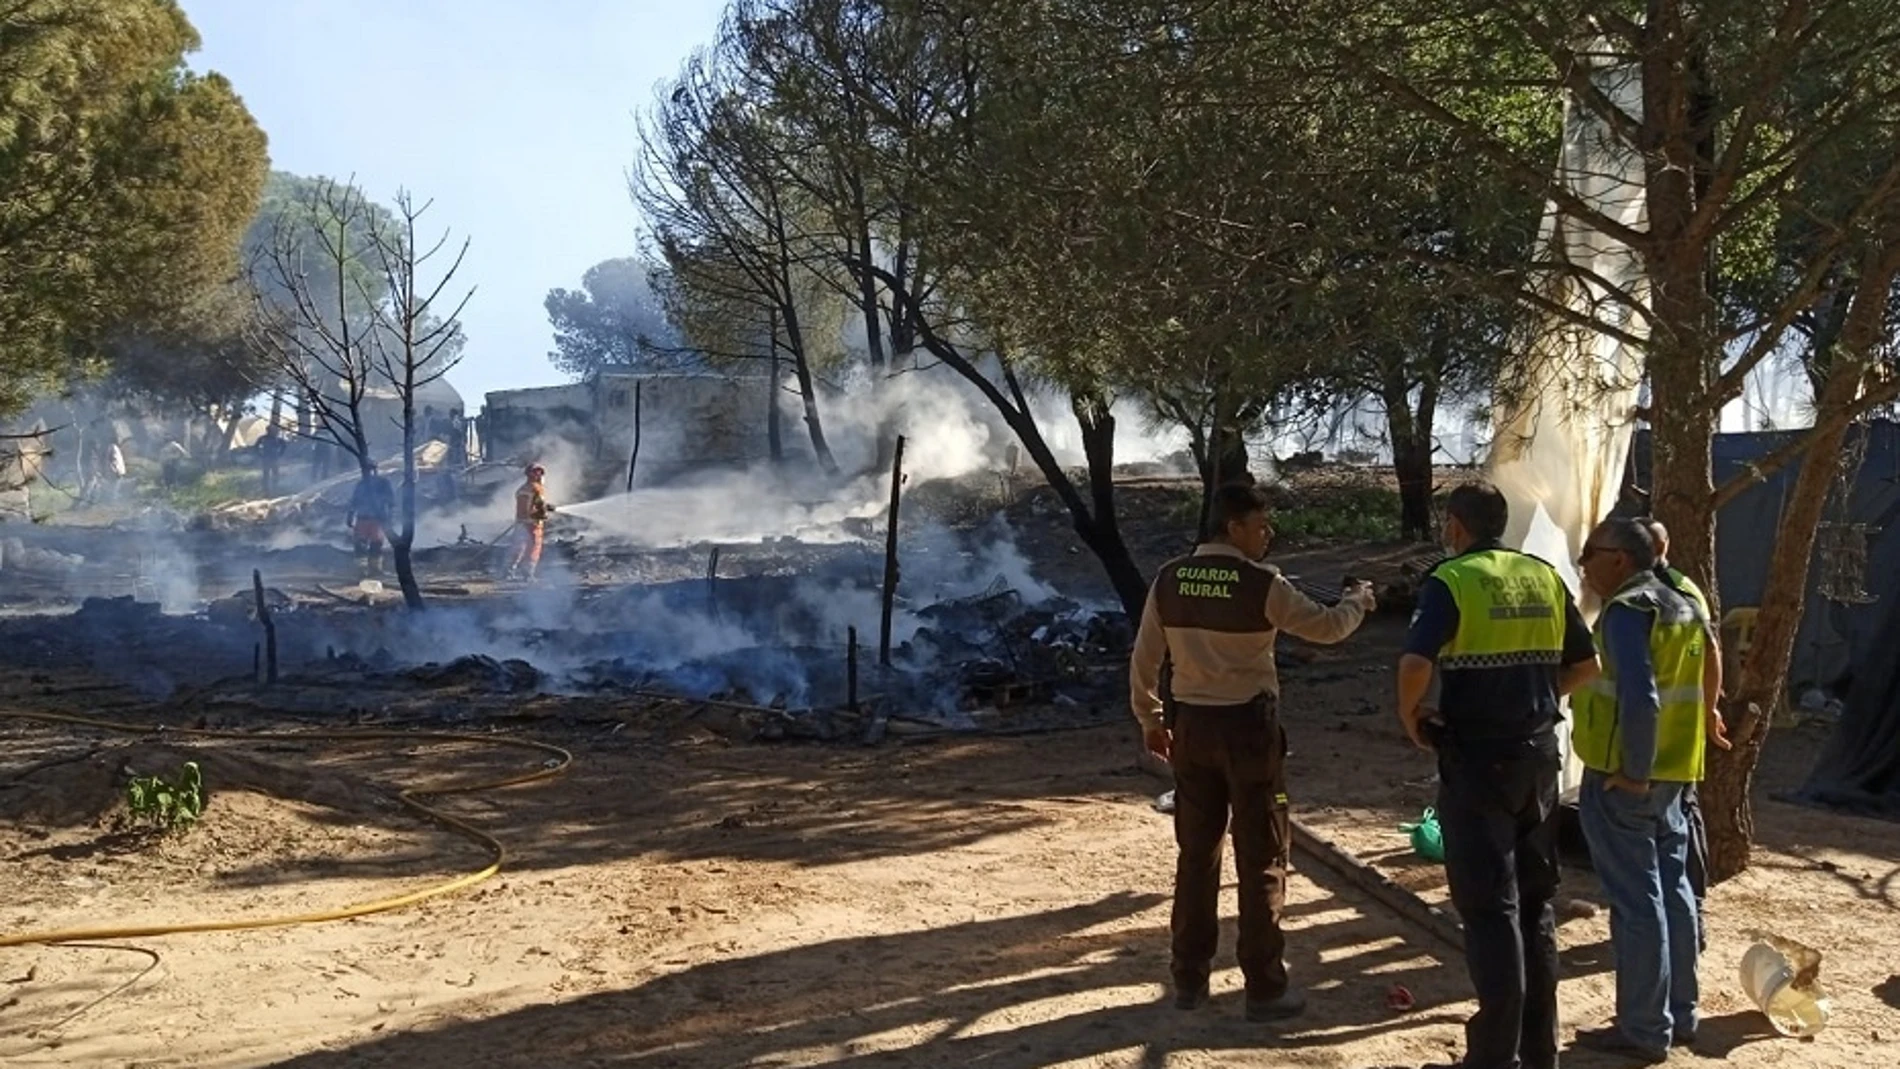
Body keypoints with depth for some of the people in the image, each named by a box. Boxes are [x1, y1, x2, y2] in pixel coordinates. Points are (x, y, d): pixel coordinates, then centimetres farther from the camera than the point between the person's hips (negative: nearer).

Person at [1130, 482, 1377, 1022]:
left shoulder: (1169, 579, 0)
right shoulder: (1261, 584, -14)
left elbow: (1144, 658, 5)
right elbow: (1326, 627, -6)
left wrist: (1150, 720, 17)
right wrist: (1358, 600, 15)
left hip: (1191, 725, 5)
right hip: (1248, 725, -5)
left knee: (1196, 854, 14)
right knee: (1261, 861, 5)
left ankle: (1189, 979, 22)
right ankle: (1265, 989, 10)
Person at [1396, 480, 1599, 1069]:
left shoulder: (1452, 580, -12)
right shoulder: (1545, 578, 7)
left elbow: (1415, 662, -25)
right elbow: (1586, 663, 11)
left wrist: (1410, 713, -8)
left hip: (1477, 760, -6)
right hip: (1538, 755, 6)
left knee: (1489, 905, 0)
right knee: (1535, 899, 16)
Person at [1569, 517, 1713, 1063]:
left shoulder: (1627, 610, -16)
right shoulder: (1681, 606, 13)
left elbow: (1639, 698, -27)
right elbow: (1693, 684, 16)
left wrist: (1633, 771, -18)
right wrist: (1648, 769, 15)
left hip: (1623, 778, -9)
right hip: (1671, 772, 9)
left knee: (1636, 901, -2)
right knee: (1672, 889, 16)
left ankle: (1644, 1032, 6)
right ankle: (1679, 1016, 27)